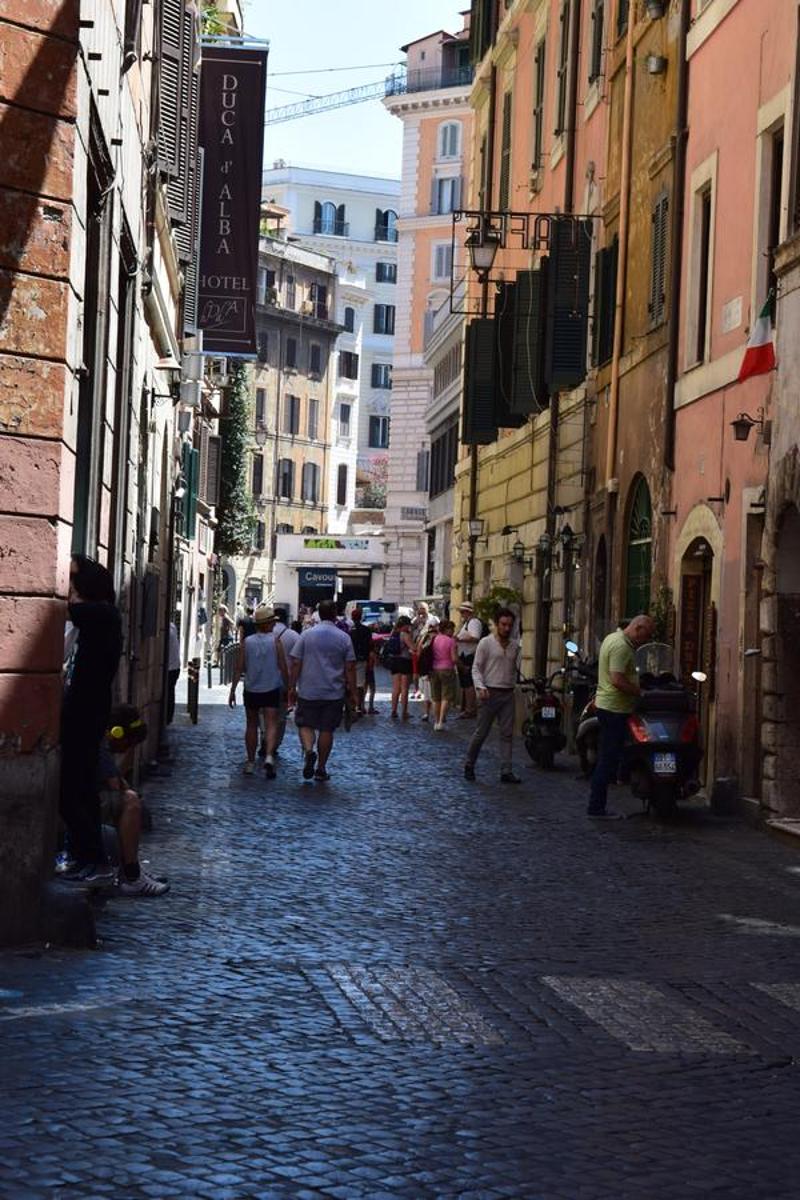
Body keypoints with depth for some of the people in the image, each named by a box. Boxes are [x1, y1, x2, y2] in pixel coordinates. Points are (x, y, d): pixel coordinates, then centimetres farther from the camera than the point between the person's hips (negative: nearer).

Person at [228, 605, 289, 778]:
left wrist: (232, 691, 2)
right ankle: (269, 756, -25)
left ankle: (250, 762, 16)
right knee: (271, 724, -4)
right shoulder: (275, 642, -6)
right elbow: (283, 668, -5)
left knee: (252, 725, 13)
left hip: (251, 690, 2)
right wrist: (288, 687, 6)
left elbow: (238, 669, -3)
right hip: (271, 690, -2)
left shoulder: (246, 642, -1)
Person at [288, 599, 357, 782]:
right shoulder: (344, 638, -2)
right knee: (327, 730, 9)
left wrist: (292, 687, 5)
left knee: (305, 725, 10)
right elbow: (350, 668, -1)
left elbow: (296, 664, -3)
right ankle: (321, 768, 13)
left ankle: (308, 750, -18)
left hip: (308, 691, 0)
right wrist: (352, 693, 6)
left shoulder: (306, 635, -2)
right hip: (334, 693, 1)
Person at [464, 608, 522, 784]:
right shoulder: (486, 643, -4)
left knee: (507, 734, 1)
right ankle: (469, 765, 17)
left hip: (508, 694, 4)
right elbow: (476, 668, -5)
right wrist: (480, 687, -18)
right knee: (481, 732, 1)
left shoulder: (515, 645, 11)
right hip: (490, 693, -4)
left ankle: (506, 772, 2)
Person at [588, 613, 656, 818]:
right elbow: (618, 680, -26)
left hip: (605, 704, 10)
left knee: (606, 758, 14)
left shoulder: (613, 638, 14)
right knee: (609, 758, -6)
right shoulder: (621, 646, -18)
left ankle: (596, 805, 19)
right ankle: (596, 807, -3)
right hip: (615, 708, -10)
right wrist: (642, 693, -18)